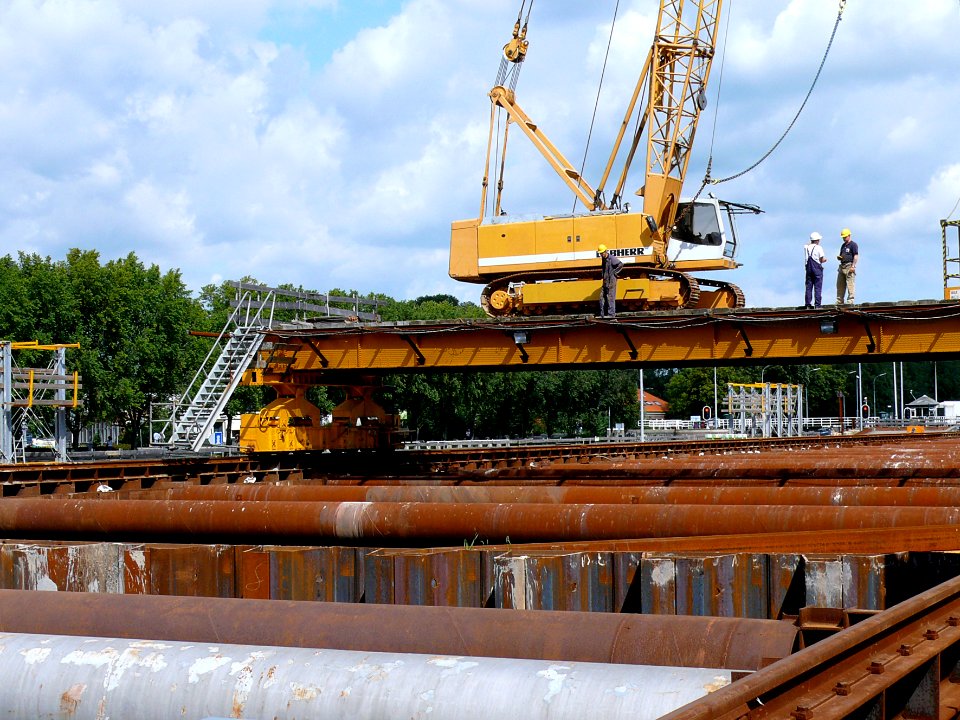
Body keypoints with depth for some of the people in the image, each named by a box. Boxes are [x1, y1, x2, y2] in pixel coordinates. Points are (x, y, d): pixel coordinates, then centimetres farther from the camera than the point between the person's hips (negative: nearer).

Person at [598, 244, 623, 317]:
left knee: (610, 297, -8)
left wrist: (615, 272, -13)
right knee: (602, 297, 7)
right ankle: (602, 314, 10)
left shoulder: (612, 258, -11)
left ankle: (611, 314, -5)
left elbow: (621, 264, -17)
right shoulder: (603, 259, 15)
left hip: (611, 280, -9)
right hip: (605, 281, 9)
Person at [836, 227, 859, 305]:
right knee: (840, 285, 8)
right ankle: (839, 302, 12)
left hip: (849, 266, -9)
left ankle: (850, 301, -10)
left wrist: (853, 266, -19)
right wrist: (839, 257, 5)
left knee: (850, 285, -9)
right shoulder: (843, 245, 22)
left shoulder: (853, 245, -3)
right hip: (842, 266, 9)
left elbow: (856, 256, -11)